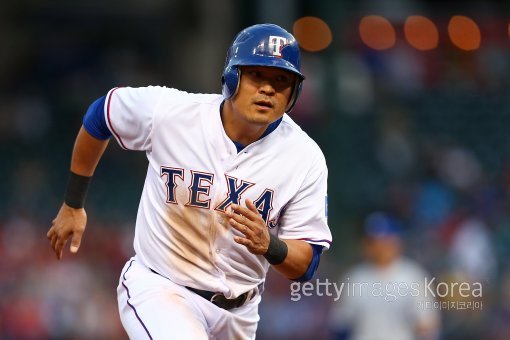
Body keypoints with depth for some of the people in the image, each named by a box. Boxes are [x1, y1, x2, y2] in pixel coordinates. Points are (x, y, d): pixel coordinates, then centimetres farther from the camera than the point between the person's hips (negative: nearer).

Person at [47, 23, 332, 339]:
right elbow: (99, 115, 5)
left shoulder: (306, 158, -12)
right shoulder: (167, 111, -16)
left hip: (238, 312, 4)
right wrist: (73, 204, 13)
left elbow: (306, 265, -9)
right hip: (158, 288, -3)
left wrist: (269, 245, -32)